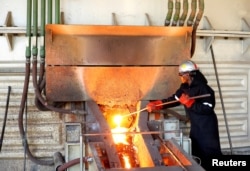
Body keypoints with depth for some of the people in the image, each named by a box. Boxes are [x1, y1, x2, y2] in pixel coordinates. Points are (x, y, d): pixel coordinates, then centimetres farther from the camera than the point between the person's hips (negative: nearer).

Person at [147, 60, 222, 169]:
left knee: (210, 154, -4)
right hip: (195, 126, 8)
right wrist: (155, 105, -2)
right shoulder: (185, 87, 5)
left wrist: (189, 102, -27)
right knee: (196, 153, 15)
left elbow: (207, 108, -26)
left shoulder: (203, 88, -20)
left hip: (207, 127, -8)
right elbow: (173, 100, 8)